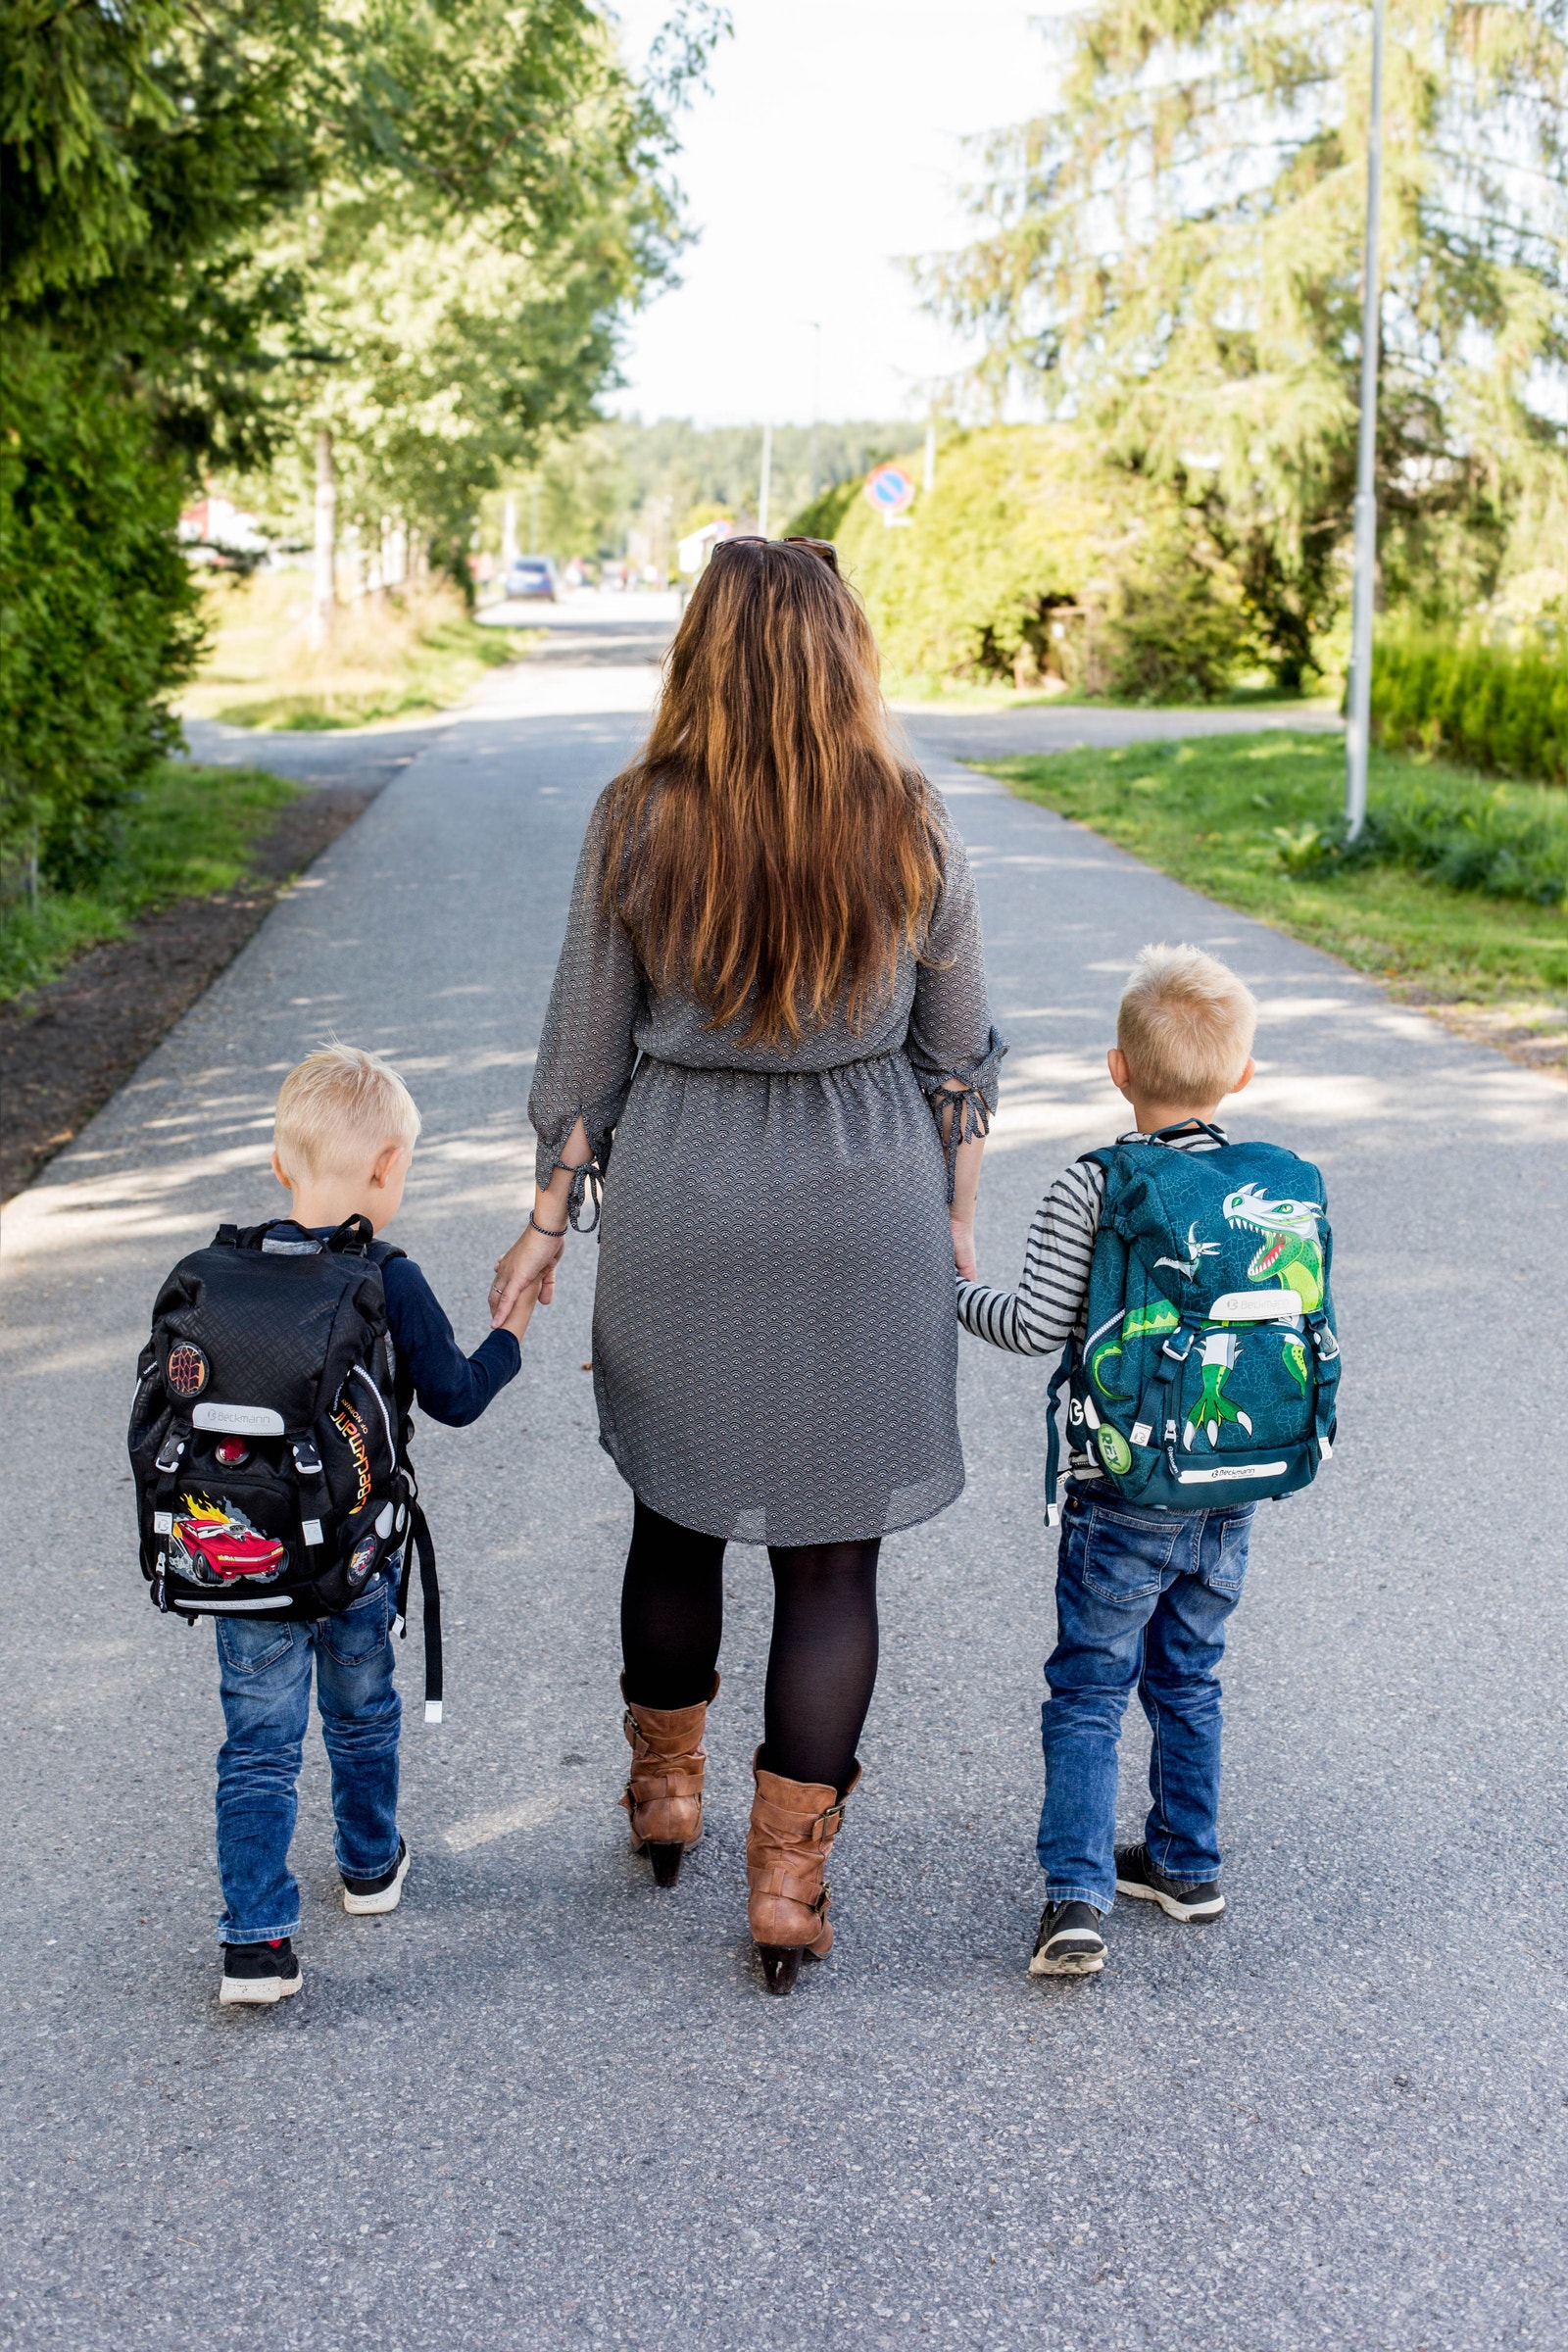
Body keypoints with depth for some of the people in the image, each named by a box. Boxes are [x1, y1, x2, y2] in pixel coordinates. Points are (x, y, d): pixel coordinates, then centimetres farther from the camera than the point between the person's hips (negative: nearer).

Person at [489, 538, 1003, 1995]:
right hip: (869, 1210, 0)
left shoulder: (637, 824, -7)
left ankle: (665, 1792, 39)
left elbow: (586, 1046, -2)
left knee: (677, 1507, 20)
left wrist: (548, 1220, 10)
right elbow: (959, 1054, 2)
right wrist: (956, 1221, 15)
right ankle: (788, 1878, 14)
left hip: (681, 1200, 1)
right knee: (831, 1546, 7)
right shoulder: (911, 829, -6)